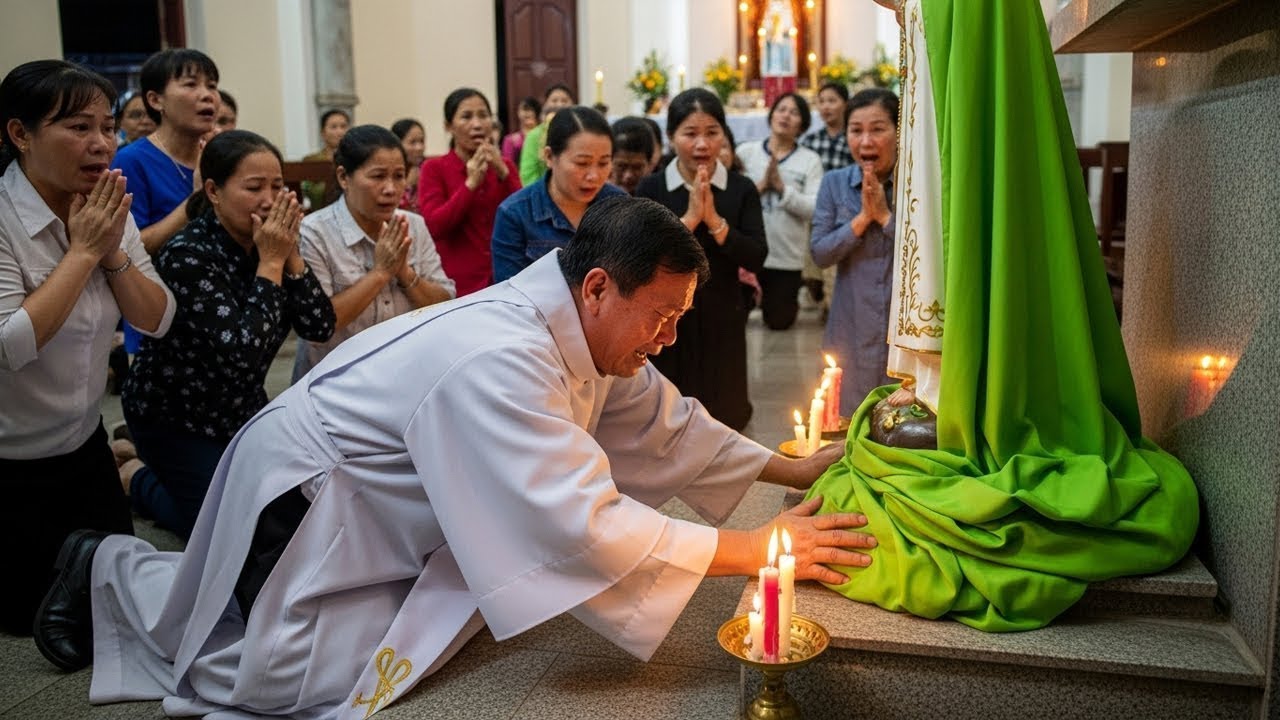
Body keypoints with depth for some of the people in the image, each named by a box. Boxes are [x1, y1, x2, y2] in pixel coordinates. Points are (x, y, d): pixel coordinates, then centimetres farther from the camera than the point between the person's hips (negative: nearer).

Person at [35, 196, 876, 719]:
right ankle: (114, 567, 19)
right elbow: (584, 525, -40)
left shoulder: (585, 330, -8)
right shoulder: (501, 360, -37)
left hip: (388, 510, 9)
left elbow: (668, 426, 3)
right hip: (308, 489, -9)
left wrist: (792, 469, -2)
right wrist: (752, 550, -33)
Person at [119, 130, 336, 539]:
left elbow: (320, 328, -13)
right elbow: (243, 352, -35)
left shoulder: (269, 242, -7)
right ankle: (137, 478, 21)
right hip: (175, 416, -6)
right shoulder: (188, 256, -27)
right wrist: (270, 263, -30)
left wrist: (289, 255, -23)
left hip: (242, 408, 6)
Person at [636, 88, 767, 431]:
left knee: (724, 417, 13)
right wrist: (689, 218, -18)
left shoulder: (742, 189, 0)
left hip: (723, 321, 1)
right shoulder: (650, 189, -3)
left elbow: (756, 259, -8)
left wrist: (714, 220, -17)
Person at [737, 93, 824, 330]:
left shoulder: (810, 160, -3)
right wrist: (761, 185, -16)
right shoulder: (746, 151, 0)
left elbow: (814, 210, -12)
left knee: (778, 321, 12)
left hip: (787, 256, 0)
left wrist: (781, 187, -17)